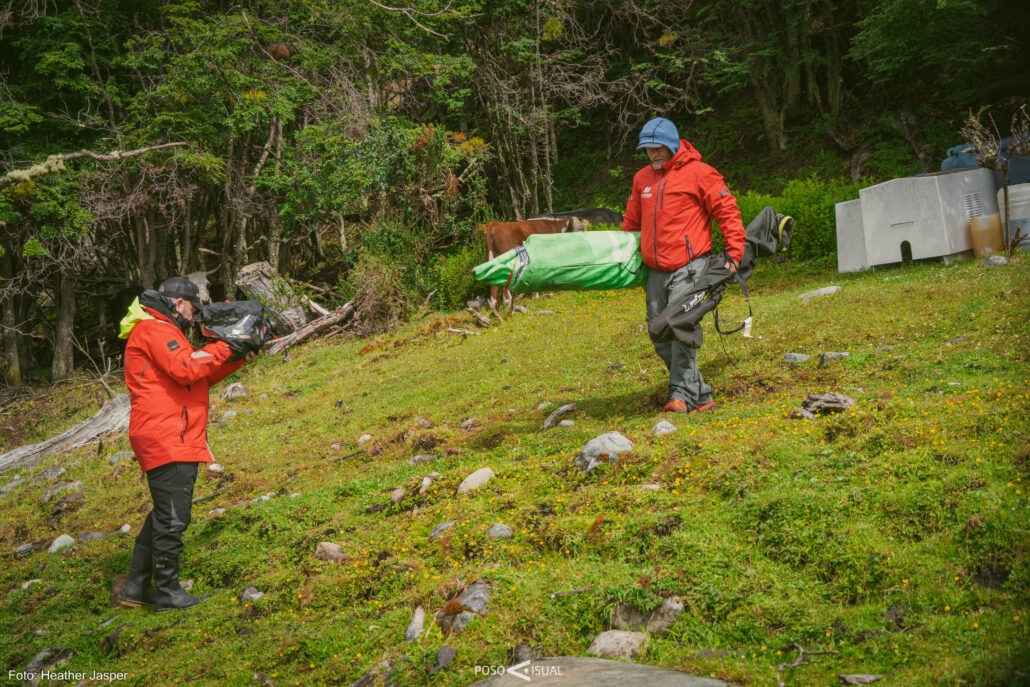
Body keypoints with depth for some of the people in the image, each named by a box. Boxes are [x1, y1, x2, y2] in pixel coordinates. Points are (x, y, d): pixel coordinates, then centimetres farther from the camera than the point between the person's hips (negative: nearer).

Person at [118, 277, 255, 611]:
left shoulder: (162, 331, 27)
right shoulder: (154, 329, -7)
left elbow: (202, 377, 24)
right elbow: (185, 369, -22)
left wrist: (237, 359, 12)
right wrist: (224, 347, -12)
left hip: (177, 442, 11)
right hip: (166, 440, -11)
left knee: (164, 515, 16)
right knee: (172, 517, -7)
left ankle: (137, 588, 22)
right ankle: (167, 592, 1)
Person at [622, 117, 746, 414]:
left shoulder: (699, 173, -3)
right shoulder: (641, 178, 16)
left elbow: (727, 212, -2)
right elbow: (632, 222, 28)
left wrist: (734, 254, -7)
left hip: (687, 268, -6)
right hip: (655, 271, 7)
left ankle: (682, 395, -16)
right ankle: (701, 397, 12)